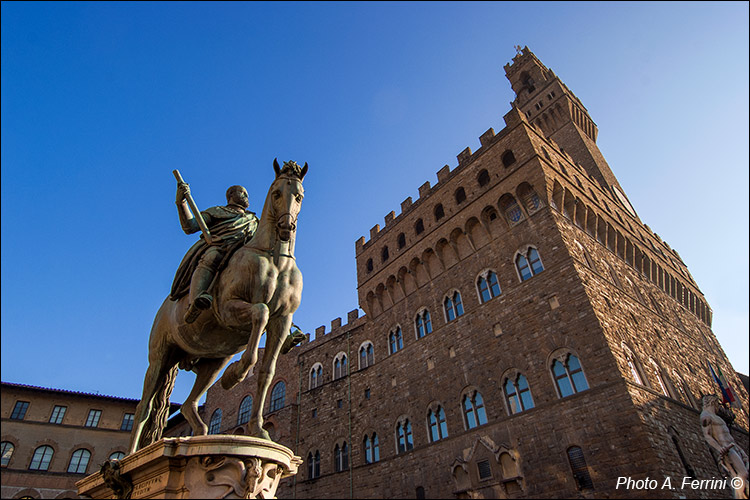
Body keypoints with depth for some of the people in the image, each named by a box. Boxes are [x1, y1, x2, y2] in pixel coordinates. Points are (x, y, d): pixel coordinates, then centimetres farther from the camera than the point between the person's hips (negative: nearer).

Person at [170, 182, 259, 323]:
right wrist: (181, 202, 4)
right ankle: (195, 303, -59)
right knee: (210, 259, -39)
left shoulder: (254, 220, 40)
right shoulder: (217, 211, 28)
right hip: (214, 249, -4)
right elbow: (190, 227, 16)